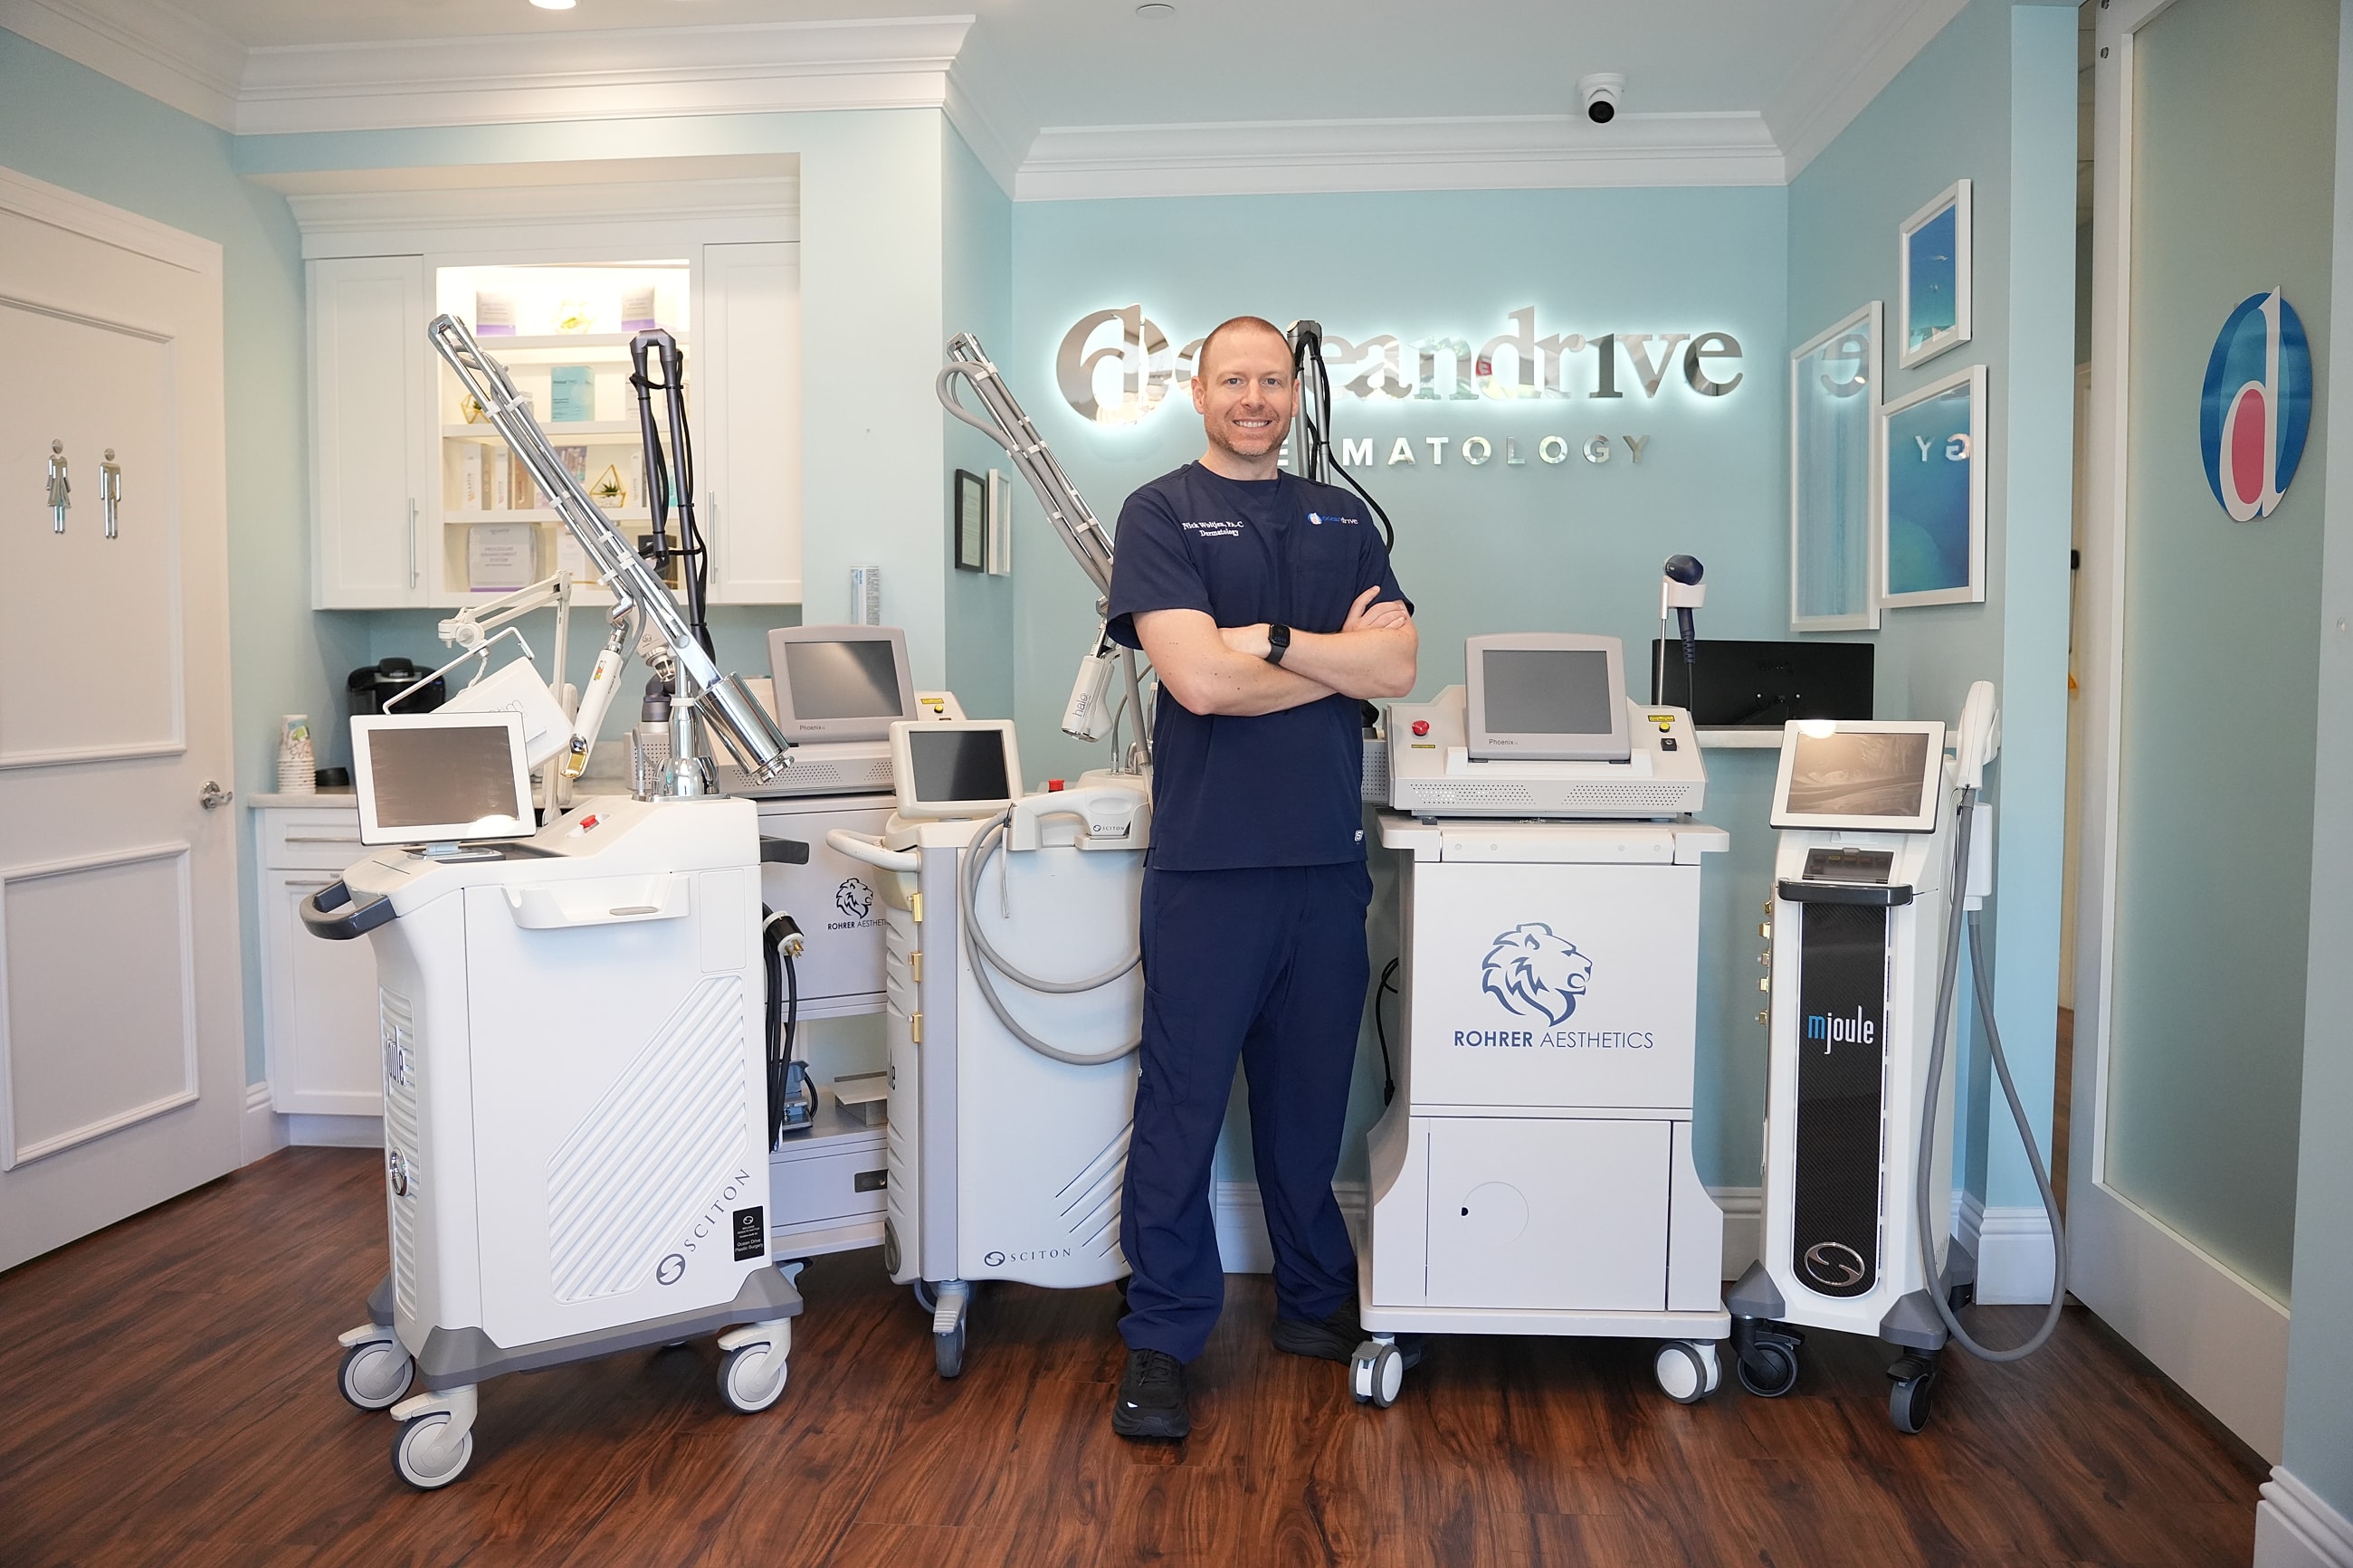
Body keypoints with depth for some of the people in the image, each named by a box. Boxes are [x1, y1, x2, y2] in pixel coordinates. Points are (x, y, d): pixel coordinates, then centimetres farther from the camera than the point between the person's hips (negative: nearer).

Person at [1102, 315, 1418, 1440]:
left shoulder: (1342, 520, 14)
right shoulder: (1160, 514, 0)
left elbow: (1398, 666, 0)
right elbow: (1200, 679, -15)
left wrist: (1269, 639, -11)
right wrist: (1340, 655, -3)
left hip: (1328, 857, 4)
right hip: (1208, 858, -4)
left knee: (1310, 1097, 15)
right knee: (1181, 1103, 2)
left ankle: (1316, 1305, 31)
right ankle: (1161, 1341, 14)